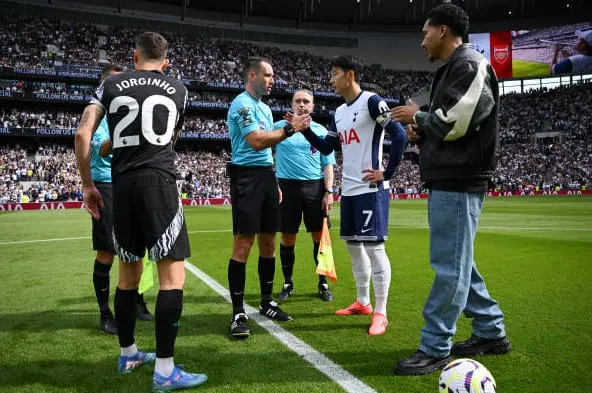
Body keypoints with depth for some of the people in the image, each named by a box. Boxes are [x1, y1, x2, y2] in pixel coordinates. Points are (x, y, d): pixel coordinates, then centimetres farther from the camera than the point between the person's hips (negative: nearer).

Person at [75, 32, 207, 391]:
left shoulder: (111, 85, 13)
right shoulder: (178, 89, 13)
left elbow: (83, 135, 4)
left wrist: (88, 184, 13)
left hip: (122, 184, 4)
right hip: (158, 181, -3)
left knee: (129, 271, 16)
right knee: (173, 272, -3)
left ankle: (128, 354, 29)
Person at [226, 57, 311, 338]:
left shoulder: (264, 107, 20)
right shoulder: (242, 104, -9)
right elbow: (256, 142, -21)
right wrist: (289, 129, -15)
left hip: (266, 175, 9)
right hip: (247, 176, -9)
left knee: (268, 242, 11)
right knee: (243, 244, -9)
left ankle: (267, 302, 23)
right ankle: (238, 313, -2)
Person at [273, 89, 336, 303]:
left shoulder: (321, 131, 9)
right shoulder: (279, 127, 5)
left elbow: (328, 165, 9)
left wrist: (328, 192, -2)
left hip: (315, 186, 1)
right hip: (287, 186, -1)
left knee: (319, 236, 3)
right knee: (287, 238, 5)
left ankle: (323, 283, 17)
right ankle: (288, 283, 21)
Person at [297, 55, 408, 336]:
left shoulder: (371, 102, -10)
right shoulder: (339, 112, 15)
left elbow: (400, 136, -16)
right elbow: (327, 147, 18)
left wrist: (387, 173, -15)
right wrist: (305, 129, 6)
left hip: (371, 188, -9)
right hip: (349, 189, 9)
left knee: (374, 247, -7)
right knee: (353, 245, 14)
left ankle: (380, 313, 0)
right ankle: (362, 302, 27)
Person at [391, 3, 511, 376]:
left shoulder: (470, 65, -10)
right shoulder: (453, 69, 21)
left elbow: (454, 122, -21)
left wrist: (417, 116, -5)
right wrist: (422, 130, 7)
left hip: (458, 182, -11)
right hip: (448, 180, 11)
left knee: (450, 266, -5)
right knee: (457, 262, 15)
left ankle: (435, 349, 3)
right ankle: (492, 332, 27)